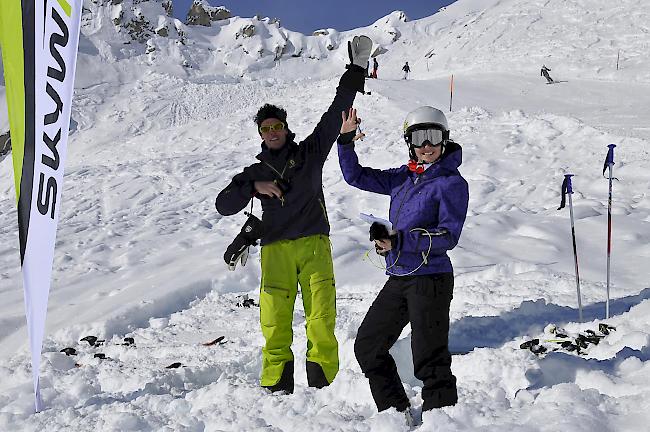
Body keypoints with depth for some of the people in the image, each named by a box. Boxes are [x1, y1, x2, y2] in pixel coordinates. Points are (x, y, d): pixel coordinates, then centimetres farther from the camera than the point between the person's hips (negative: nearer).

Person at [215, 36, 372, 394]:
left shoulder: (310, 152, 14)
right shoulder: (255, 172, 17)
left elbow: (335, 115, 11)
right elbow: (224, 205, 10)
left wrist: (354, 74, 8)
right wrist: (254, 187, -6)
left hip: (314, 243, -1)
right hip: (276, 248, 1)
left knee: (321, 316, -8)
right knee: (275, 320, -6)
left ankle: (322, 383, -5)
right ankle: (276, 385, 0)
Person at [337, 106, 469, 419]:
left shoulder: (451, 183, -8)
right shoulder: (403, 177, 11)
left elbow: (448, 236, -15)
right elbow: (356, 177, 17)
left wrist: (399, 242, -23)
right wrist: (346, 140, 5)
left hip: (430, 279, -8)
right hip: (398, 279, 8)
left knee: (429, 359, -3)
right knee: (367, 346, 14)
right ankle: (397, 412, 27)